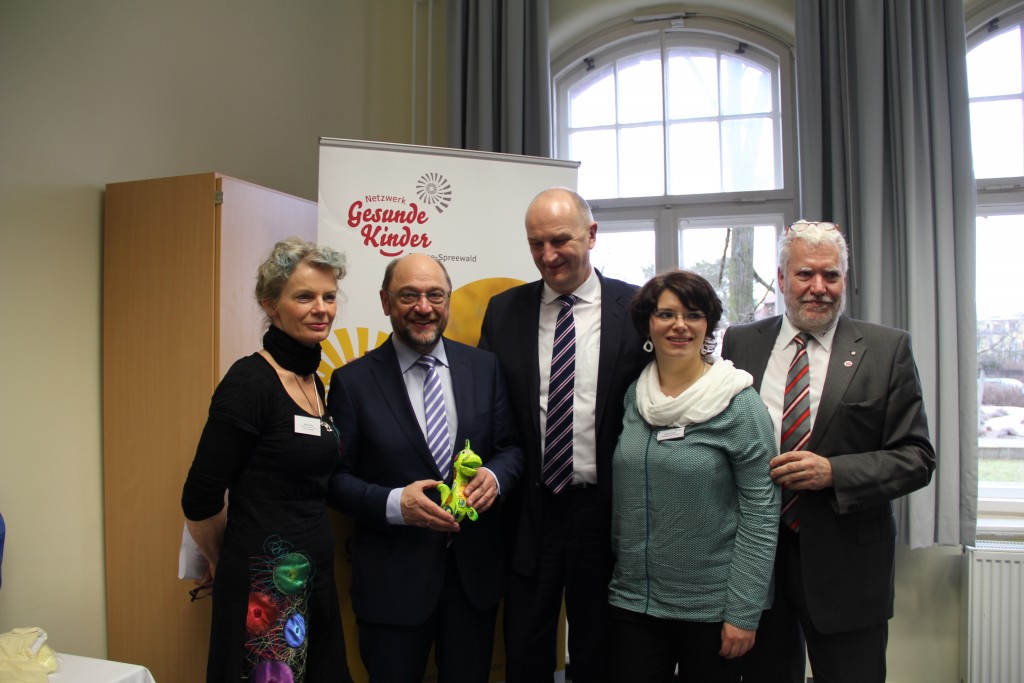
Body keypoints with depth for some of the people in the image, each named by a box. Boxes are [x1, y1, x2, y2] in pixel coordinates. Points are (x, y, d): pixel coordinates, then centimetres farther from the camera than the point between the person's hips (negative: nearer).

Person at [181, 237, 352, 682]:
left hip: (315, 578, 7)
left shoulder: (315, 382, 8)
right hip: (264, 587, -7)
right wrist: (227, 564, 1)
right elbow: (200, 500, -14)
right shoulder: (250, 381, -16)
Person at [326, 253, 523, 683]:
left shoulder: (484, 366, 1)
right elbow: (337, 476, -5)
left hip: (475, 568, 3)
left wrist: (494, 476, -16)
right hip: (392, 575, -2)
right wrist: (393, 503, -22)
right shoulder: (352, 381, -6)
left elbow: (512, 447, 6)